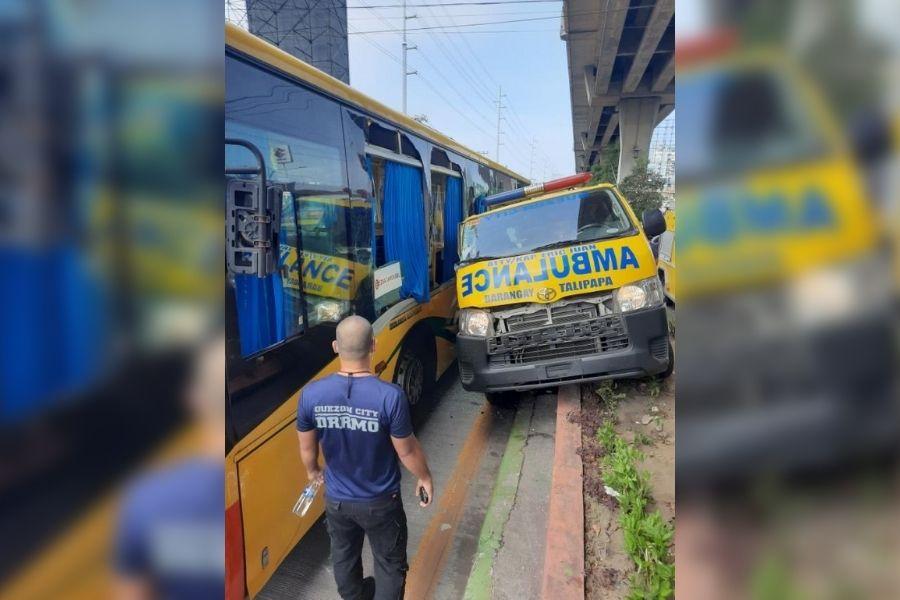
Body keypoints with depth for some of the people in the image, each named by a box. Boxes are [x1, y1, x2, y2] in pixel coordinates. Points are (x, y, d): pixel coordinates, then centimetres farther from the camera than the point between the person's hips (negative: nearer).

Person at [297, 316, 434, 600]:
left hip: (336, 500, 4)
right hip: (380, 502, -3)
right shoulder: (390, 396, -29)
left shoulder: (311, 394, -19)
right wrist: (425, 477, 4)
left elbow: (307, 447, -3)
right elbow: (407, 451, -16)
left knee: (344, 558, 30)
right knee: (391, 565, 21)